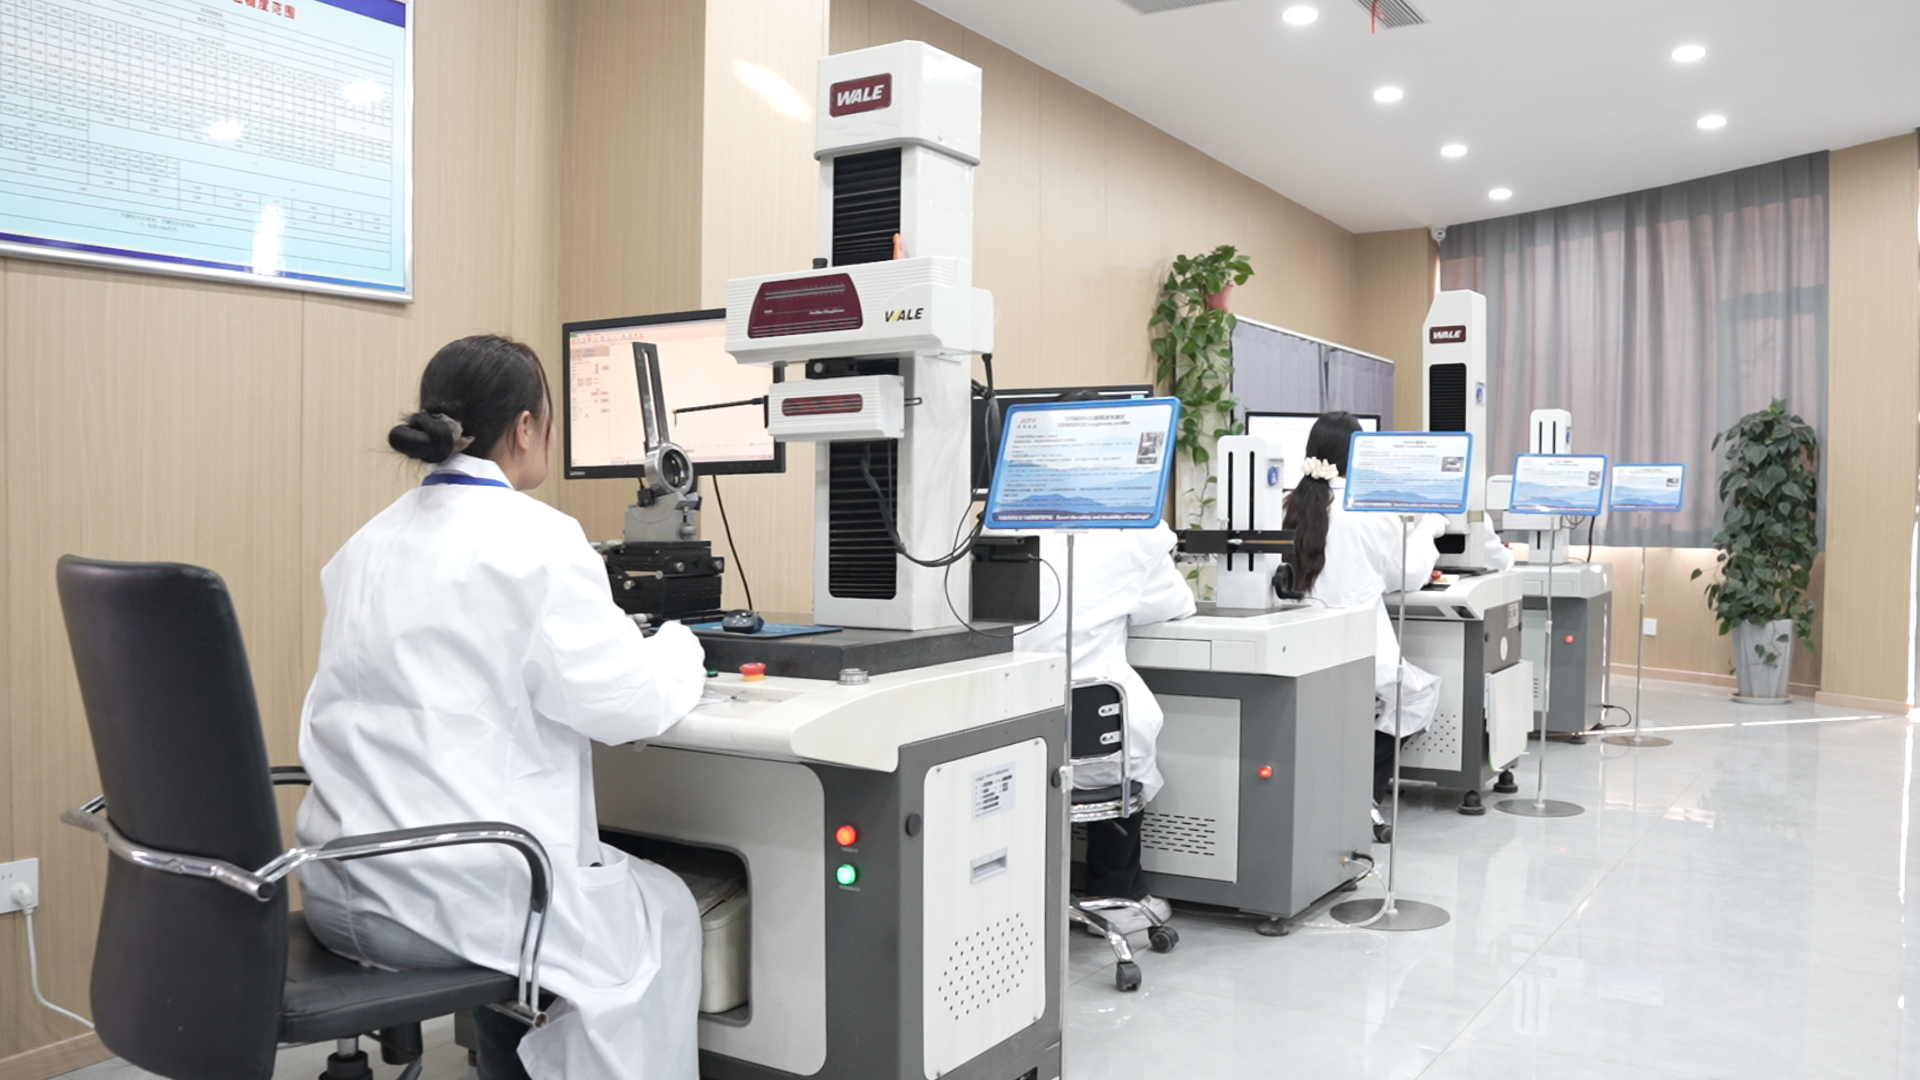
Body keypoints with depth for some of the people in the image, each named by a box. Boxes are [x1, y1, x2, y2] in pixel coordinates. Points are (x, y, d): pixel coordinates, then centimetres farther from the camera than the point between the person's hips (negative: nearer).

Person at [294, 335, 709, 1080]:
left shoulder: (374, 541, 9)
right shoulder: (534, 537, -14)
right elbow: (630, 705, -14)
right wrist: (679, 648, 7)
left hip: (344, 886, 8)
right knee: (664, 911, 17)